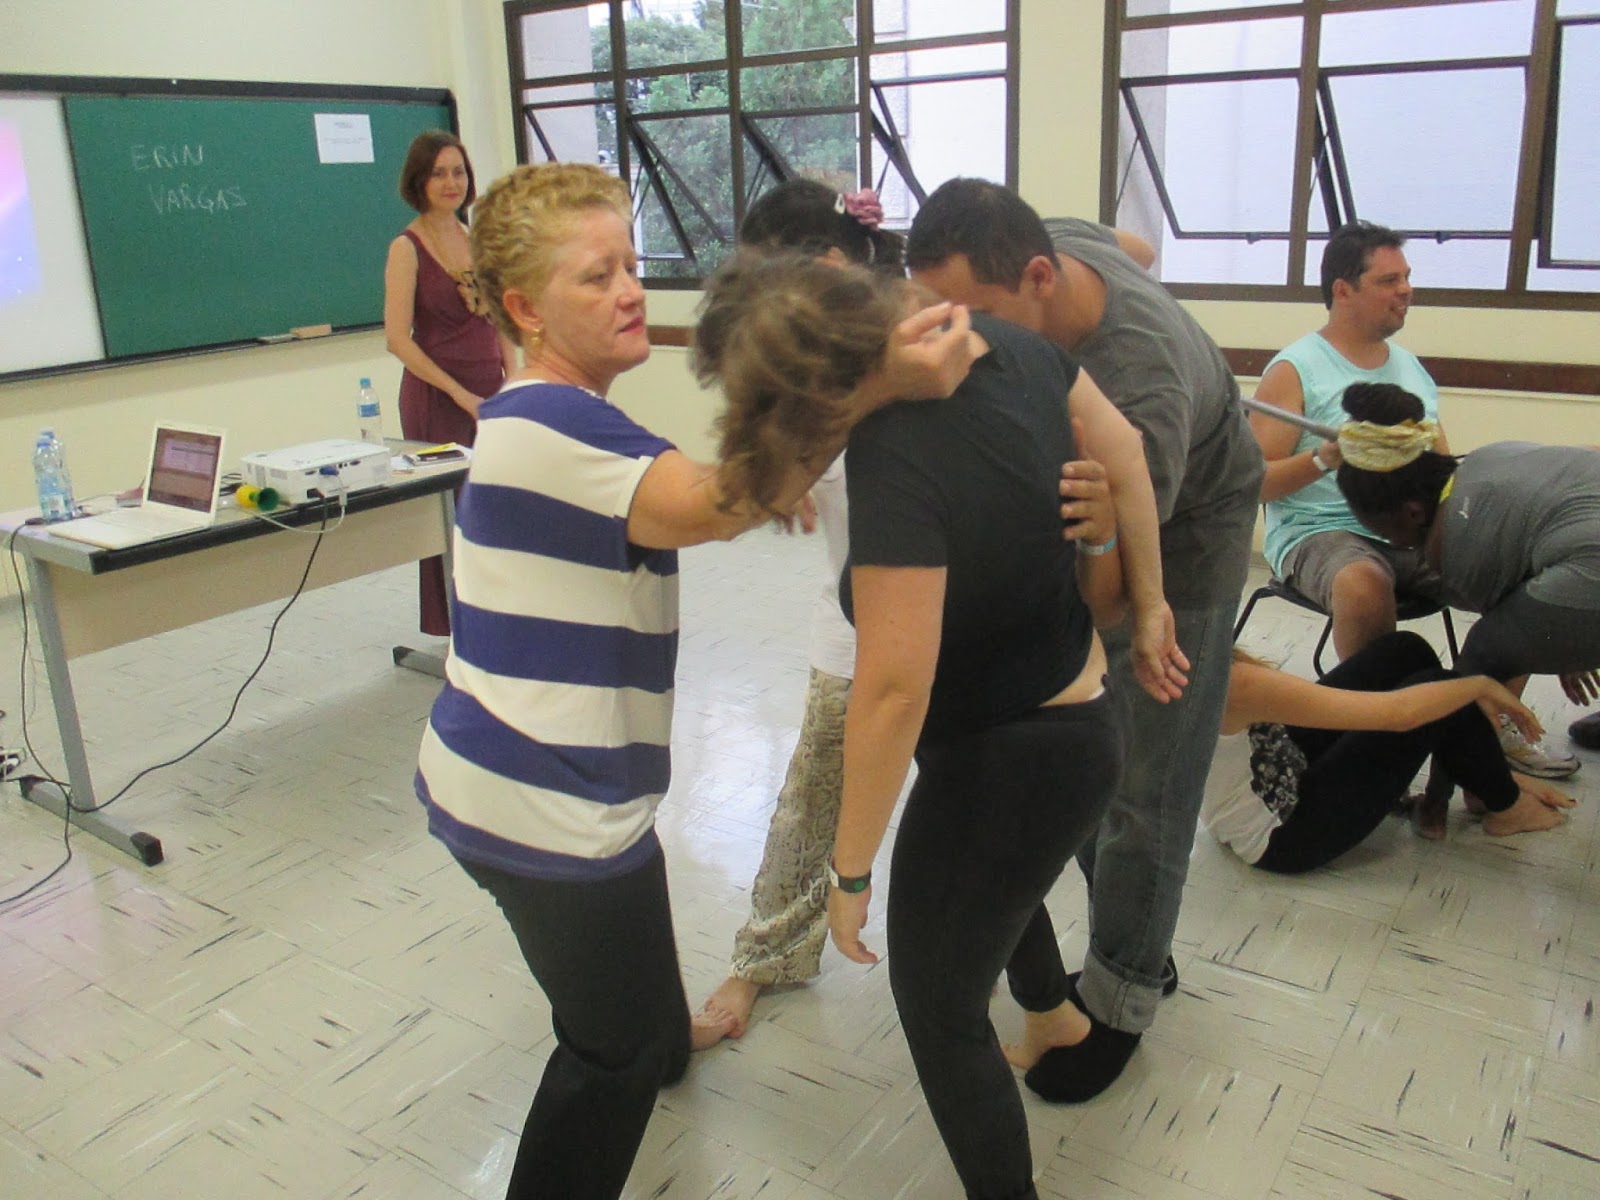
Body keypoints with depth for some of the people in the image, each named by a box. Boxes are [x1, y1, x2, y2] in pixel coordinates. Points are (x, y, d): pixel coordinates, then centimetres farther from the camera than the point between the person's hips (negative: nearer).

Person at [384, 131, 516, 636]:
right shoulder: (407, 247, -7)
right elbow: (398, 339, -14)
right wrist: (461, 394, -15)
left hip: (489, 394, 5)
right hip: (436, 399, -5)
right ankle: (450, 628, 13)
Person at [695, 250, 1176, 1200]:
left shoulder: (897, 464, -35)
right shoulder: (1000, 344, -12)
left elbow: (894, 690, -36)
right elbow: (1123, 454, -1)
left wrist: (851, 870, -24)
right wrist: (1146, 604, 11)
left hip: (1010, 761, -10)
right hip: (1080, 716, 10)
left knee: (938, 1006, 11)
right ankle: (1048, 994, 67)